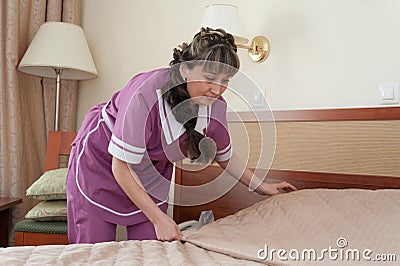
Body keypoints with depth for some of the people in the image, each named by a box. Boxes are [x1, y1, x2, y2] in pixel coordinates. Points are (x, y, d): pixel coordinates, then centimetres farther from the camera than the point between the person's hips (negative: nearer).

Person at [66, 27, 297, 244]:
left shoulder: (215, 107, -17)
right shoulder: (147, 93, -36)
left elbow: (225, 155, 5)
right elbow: (122, 167, -28)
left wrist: (261, 186, 10)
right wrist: (159, 218, -25)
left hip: (153, 175, 5)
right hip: (102, 160, -4)